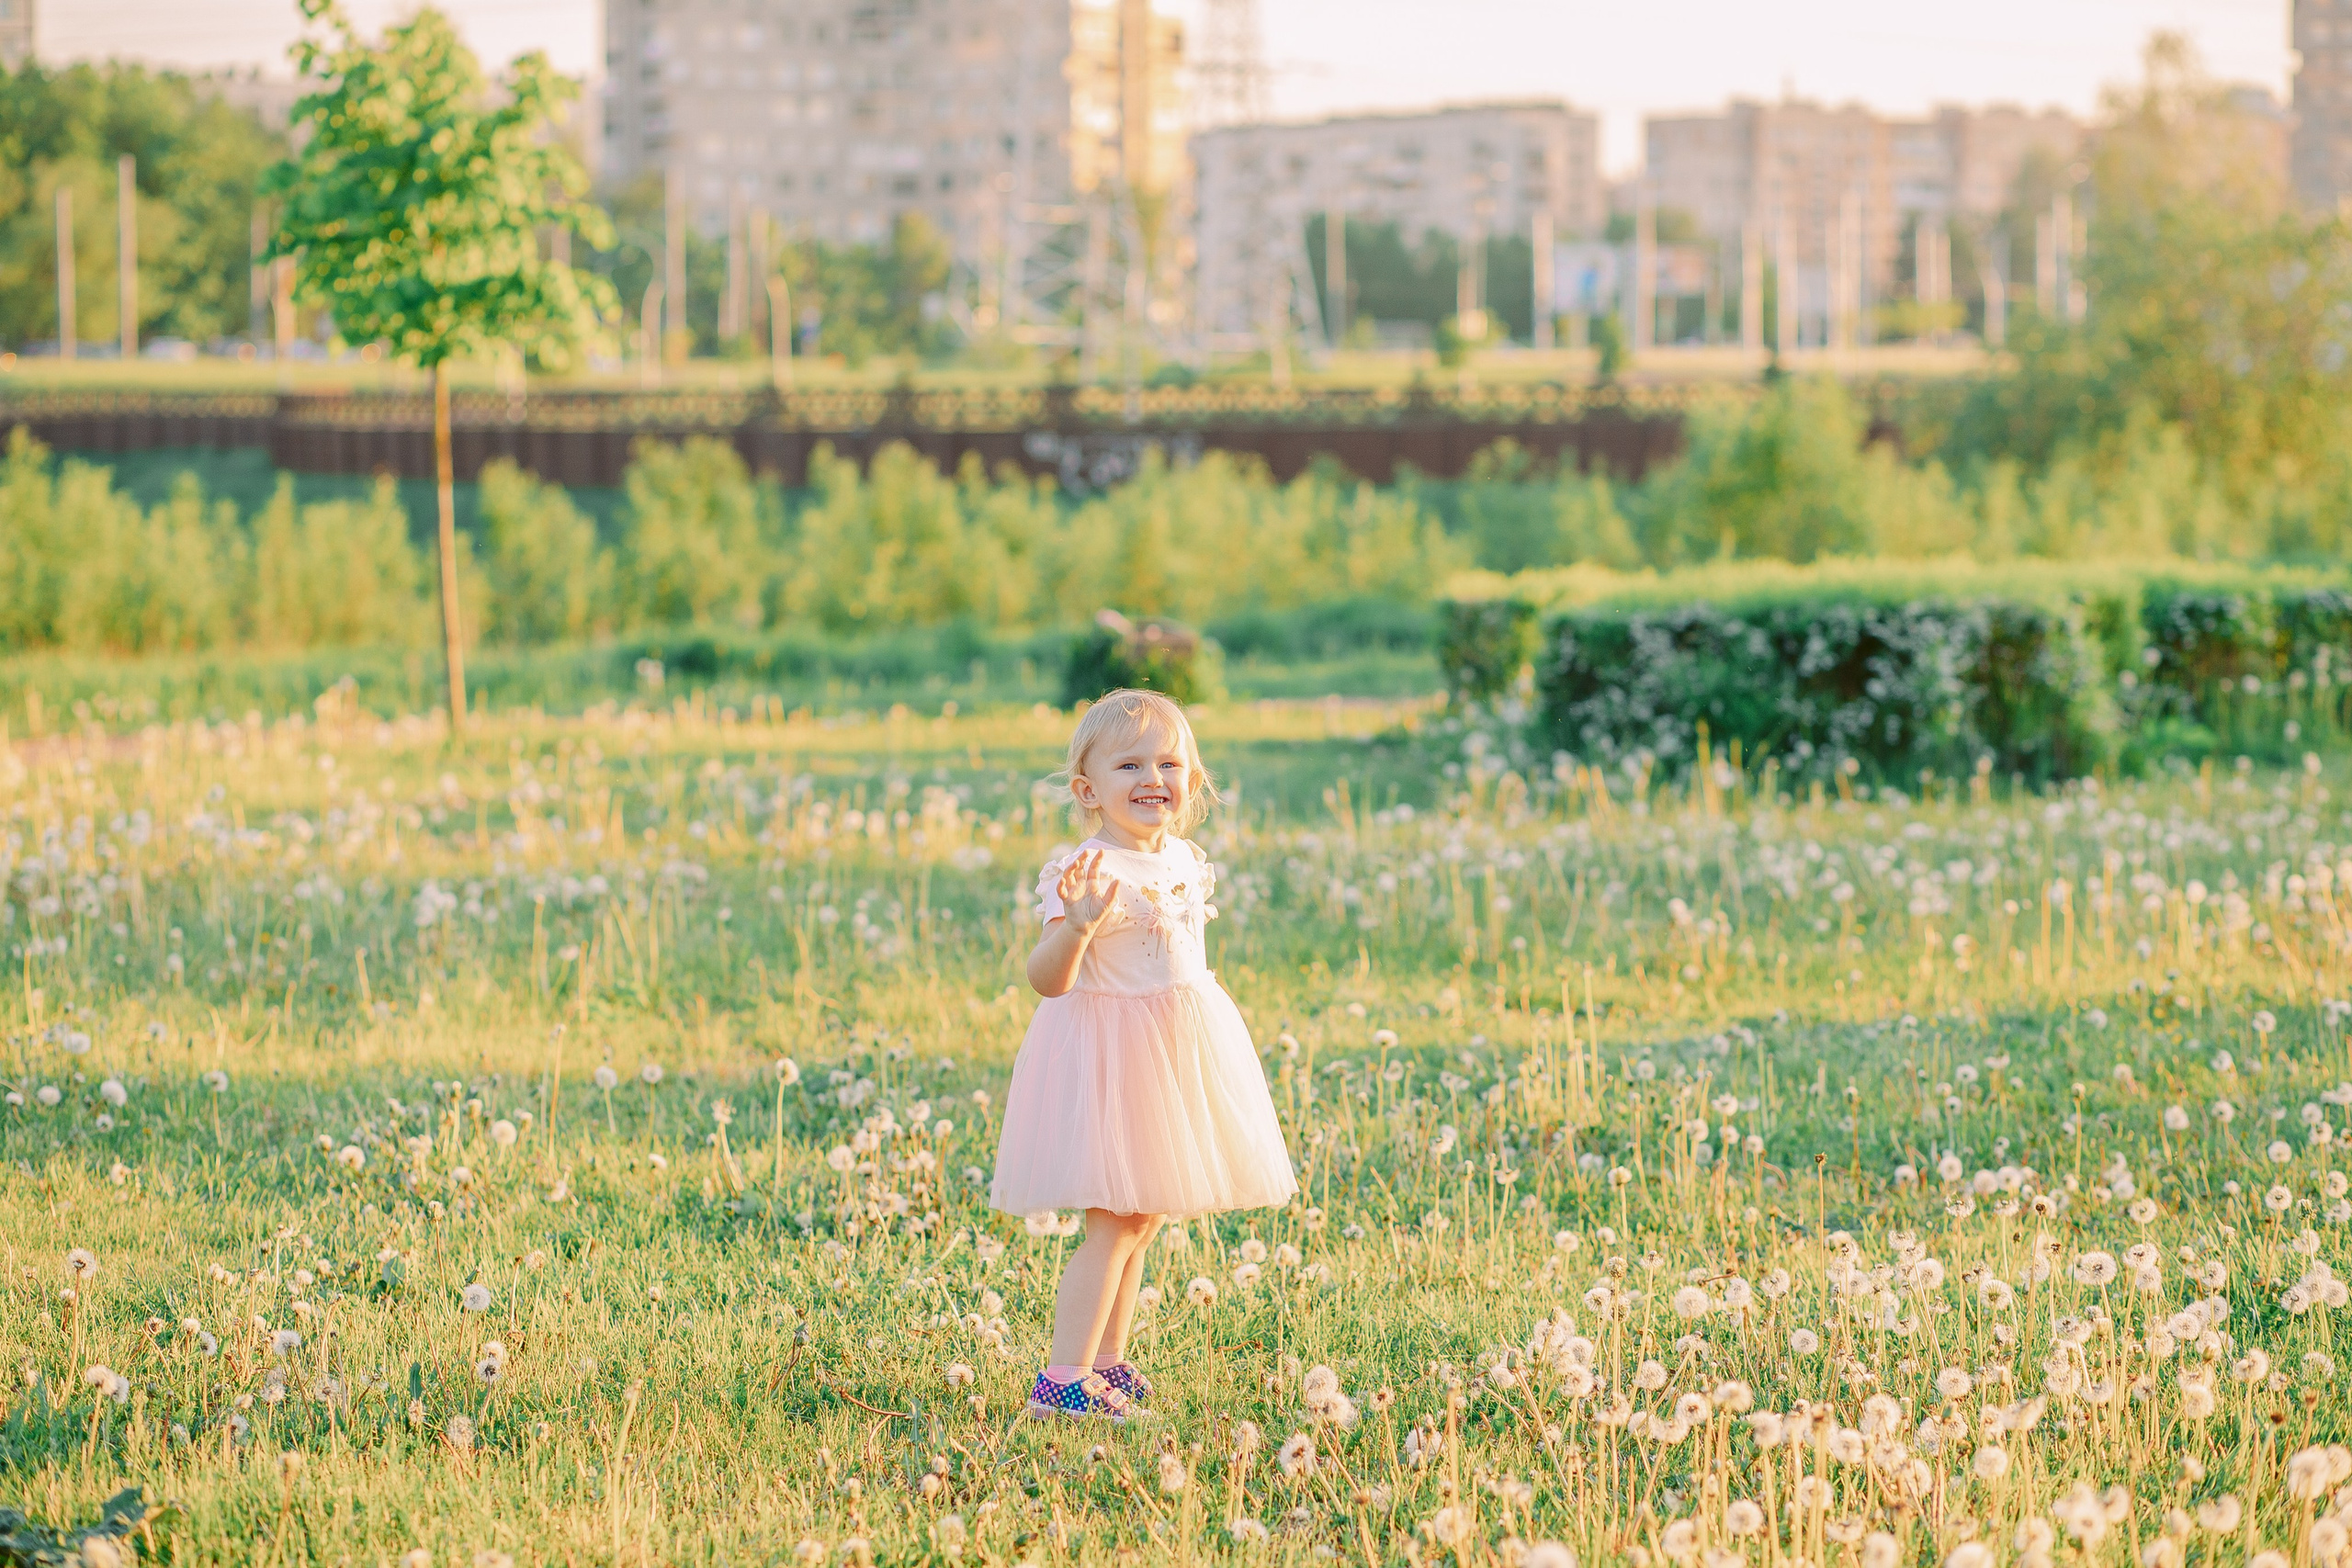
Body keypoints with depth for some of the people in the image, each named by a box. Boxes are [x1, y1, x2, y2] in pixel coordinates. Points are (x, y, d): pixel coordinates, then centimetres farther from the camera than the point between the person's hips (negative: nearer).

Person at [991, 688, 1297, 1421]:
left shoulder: (1186, 861, 7)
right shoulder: (1086, 873, -18)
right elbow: (1049, 980, -25)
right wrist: (1075, 926, -42)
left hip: (1178, 1051, 8)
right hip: (1113, 1054, -8)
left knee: (1144, 1219, 13)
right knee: (1115, 1223, -11)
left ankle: (1106, 1361, 23)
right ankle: (1062, 1382, -10)